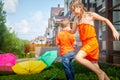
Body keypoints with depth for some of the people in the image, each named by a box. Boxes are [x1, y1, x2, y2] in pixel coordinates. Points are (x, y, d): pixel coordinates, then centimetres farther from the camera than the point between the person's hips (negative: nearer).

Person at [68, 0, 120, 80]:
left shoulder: (91, 15, -4)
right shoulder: (76, 19, 11)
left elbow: (106, 20, 2)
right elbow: (73, 31, 20)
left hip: (92, 42, -6)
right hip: (84, 43, 6)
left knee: (78, 57, -28)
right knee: (95, 67, 6)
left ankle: (99, 72, -16)